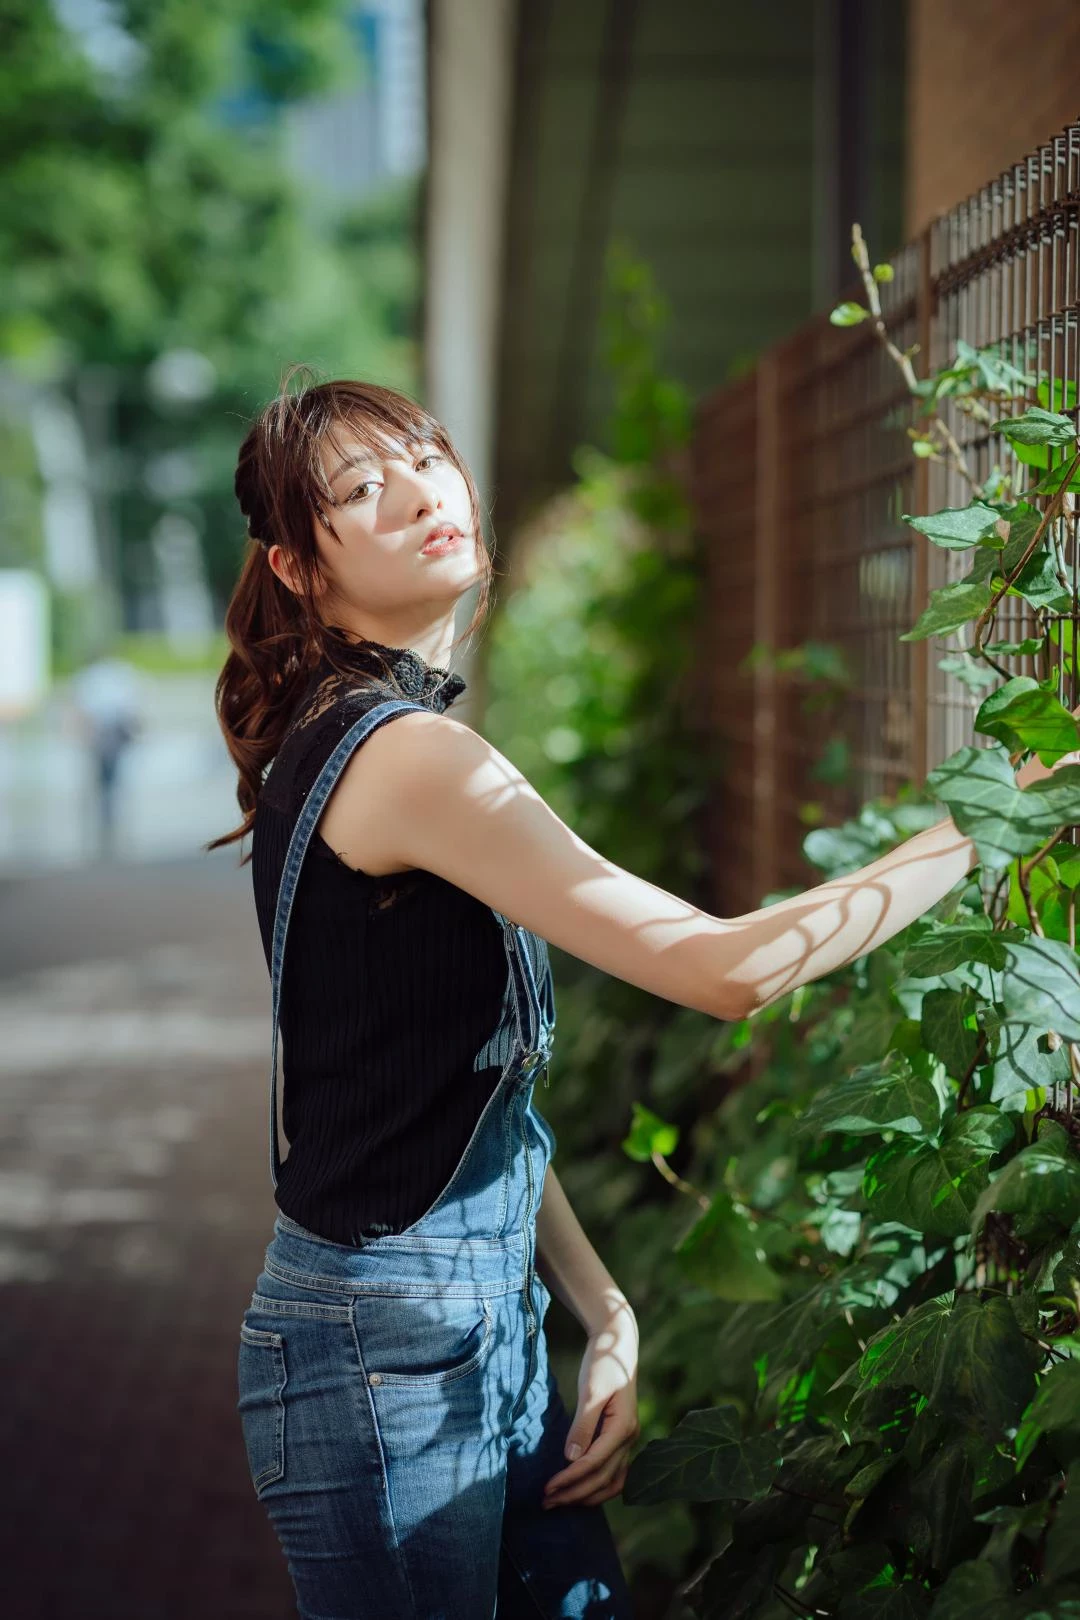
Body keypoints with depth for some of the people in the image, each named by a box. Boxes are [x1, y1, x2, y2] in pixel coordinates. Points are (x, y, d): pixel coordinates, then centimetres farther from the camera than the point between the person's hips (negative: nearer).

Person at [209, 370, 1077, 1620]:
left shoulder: (355, 741, 11)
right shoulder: (403, 754, -20)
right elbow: (724, 969, -24)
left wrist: (606, 1322, 8)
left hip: (487, 1323, 9)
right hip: (385, 1349, -9)